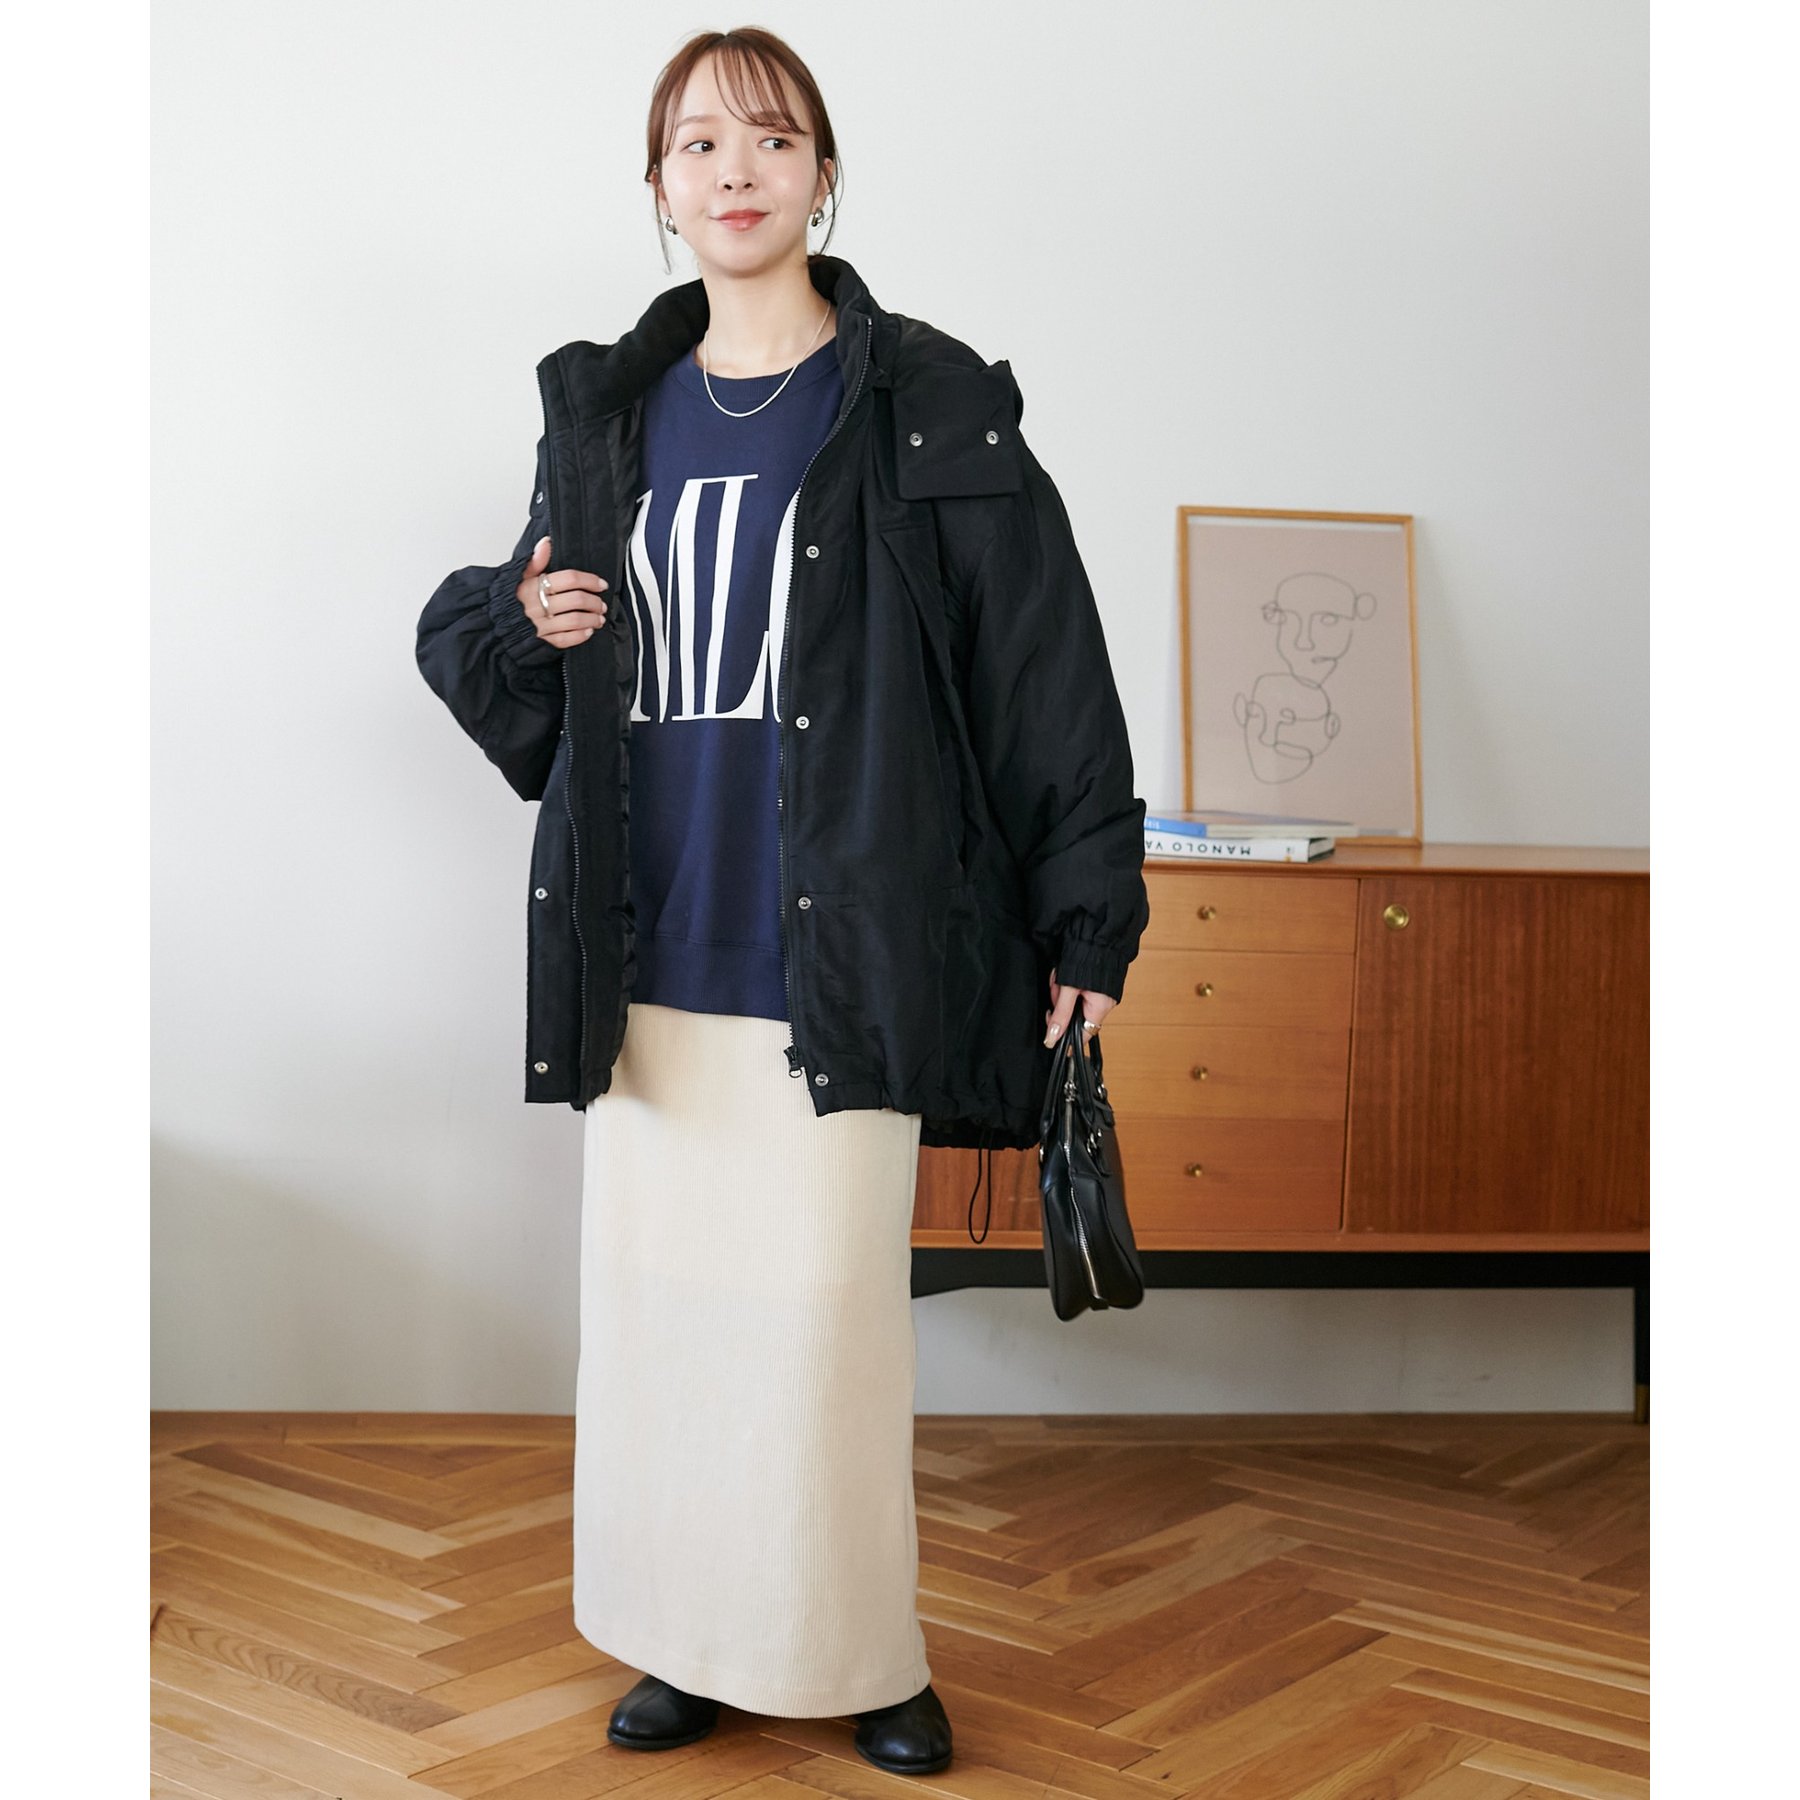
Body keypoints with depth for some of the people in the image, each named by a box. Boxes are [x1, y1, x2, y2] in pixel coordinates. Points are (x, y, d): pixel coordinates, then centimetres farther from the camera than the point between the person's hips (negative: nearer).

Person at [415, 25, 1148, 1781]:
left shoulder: (924, 410, -1)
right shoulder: (605, 413, 12)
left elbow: (1044, 665, -2)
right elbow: (477, 643, 22)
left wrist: (1087, 918, -5)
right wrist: (516, 626, -2)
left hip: (838, 959, -4)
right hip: (646, 962, 4)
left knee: (827, 1312, 0)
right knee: (654, 1303, 9)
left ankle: (862, 1653, 20)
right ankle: (695, 1640, 26)